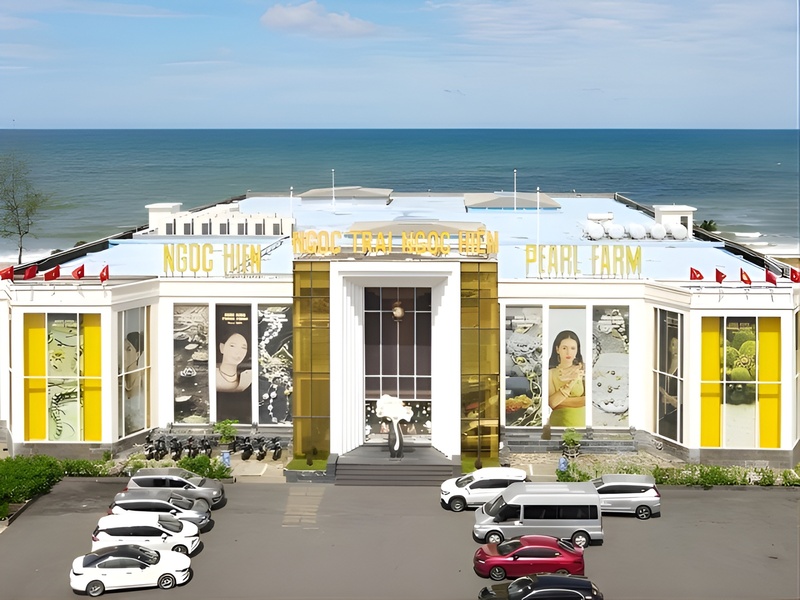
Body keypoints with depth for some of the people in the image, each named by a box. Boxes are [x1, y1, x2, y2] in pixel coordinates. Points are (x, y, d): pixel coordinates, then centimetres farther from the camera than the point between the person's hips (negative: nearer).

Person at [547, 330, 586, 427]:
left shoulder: (582, 370, -1)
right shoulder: (551, 373, -2)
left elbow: (586, 400, -10)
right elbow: (552, 402, -13)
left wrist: (559, 401, -11)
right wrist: (571, 382, -21)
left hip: (581, 421, 1)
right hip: (559, 422, -1)